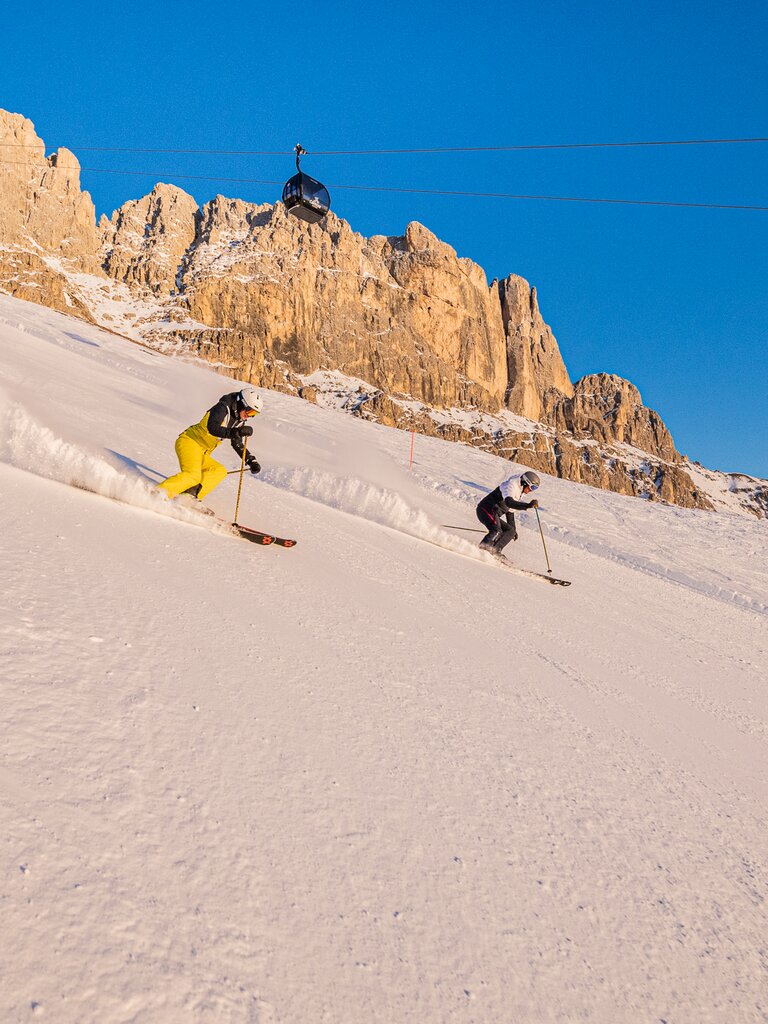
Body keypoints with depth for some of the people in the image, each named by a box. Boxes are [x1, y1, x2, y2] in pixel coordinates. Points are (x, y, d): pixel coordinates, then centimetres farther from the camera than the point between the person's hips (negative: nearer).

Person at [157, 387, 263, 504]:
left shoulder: (239, 422, 13)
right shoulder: (223, 408, -13)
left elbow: (239, 445, 24)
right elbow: (212, 428, -31)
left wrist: (251, 461, 15)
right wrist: (236, 432, -38)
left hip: (202, 454, 9)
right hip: (189, 442, -9)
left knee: (220, 471, -7)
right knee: (193, 475, -26)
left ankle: (190, 495, -16)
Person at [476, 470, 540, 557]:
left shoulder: (520, 493, 20)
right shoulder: (511, 485, -11)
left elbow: (510, 511, 29)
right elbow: (509, 502, -31)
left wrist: (513, 529, 33)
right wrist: (528, 505, -40)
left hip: (493, 515, 11)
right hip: (487, 510, -11)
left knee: (510, 531, 8)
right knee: (497, 532, -30)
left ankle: (494, 551, -7)